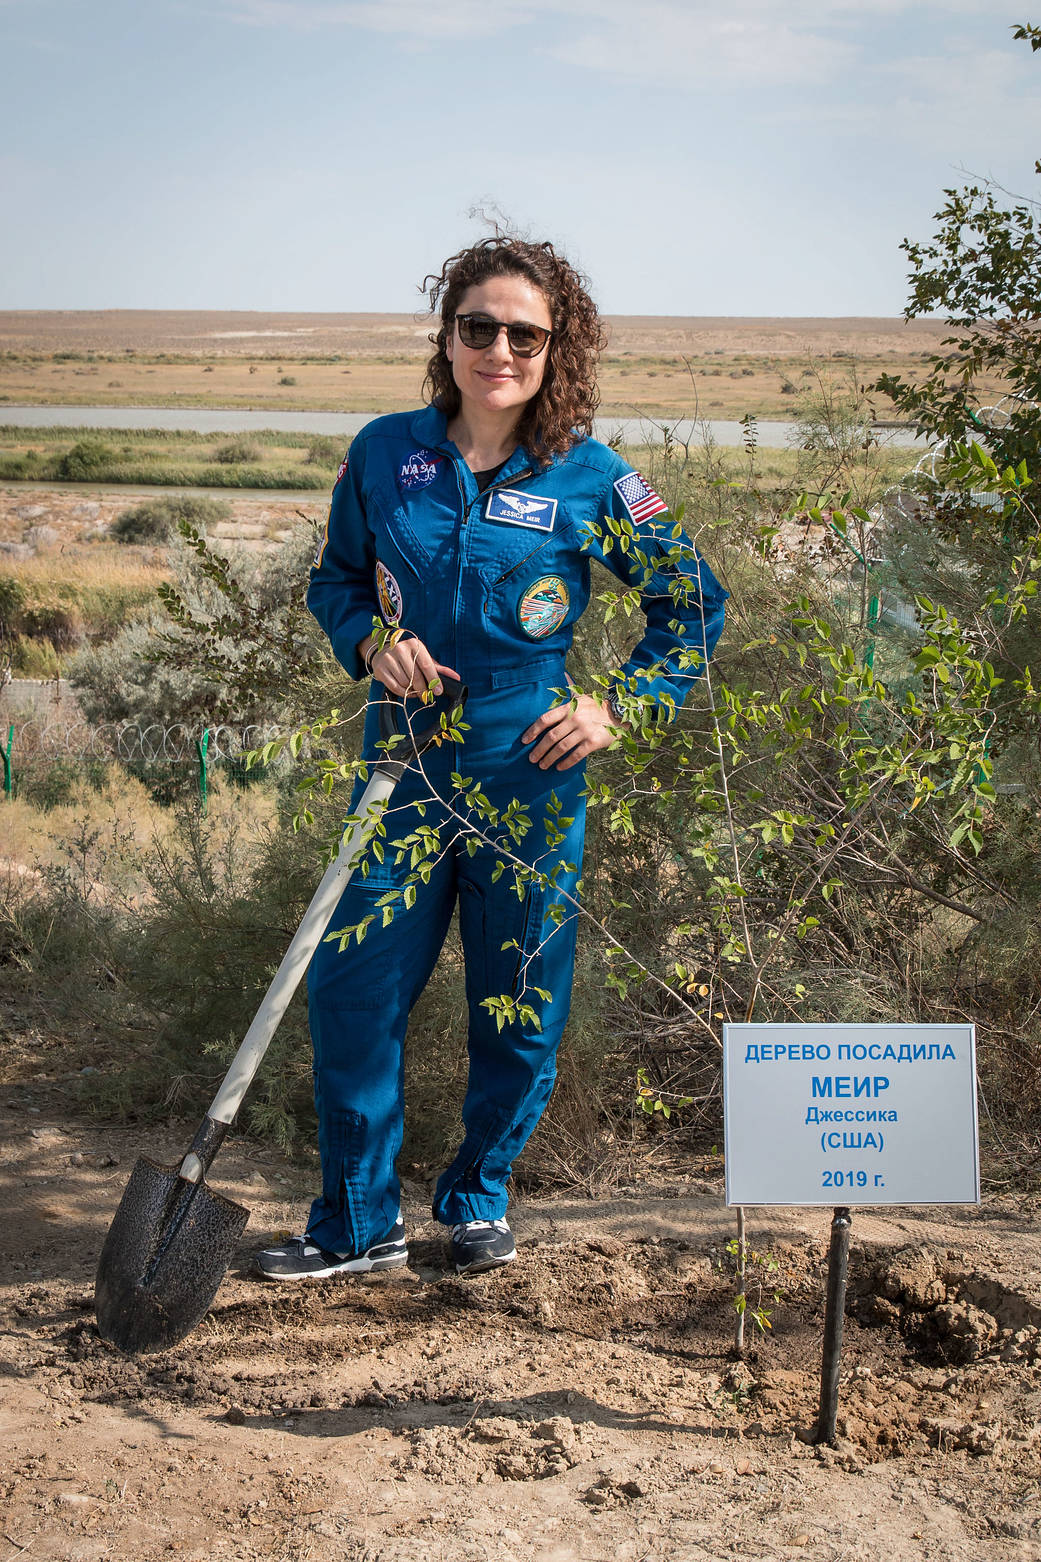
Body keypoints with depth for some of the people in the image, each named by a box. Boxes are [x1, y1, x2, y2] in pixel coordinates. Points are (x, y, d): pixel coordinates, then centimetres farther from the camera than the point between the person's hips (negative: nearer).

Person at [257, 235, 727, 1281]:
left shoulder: (591, 481, -4)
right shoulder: (385, 452, 1)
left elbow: (693, 600, 6)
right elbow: (334, 577, 14)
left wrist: (621, 706, -4)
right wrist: (372, 641, -6)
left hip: (529, 782, -1)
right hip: (405, 770, 2)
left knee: (521, 1012, 7)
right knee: (351, 993, 0)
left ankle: (478, 1201, 32)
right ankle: (359, 1224, 19)